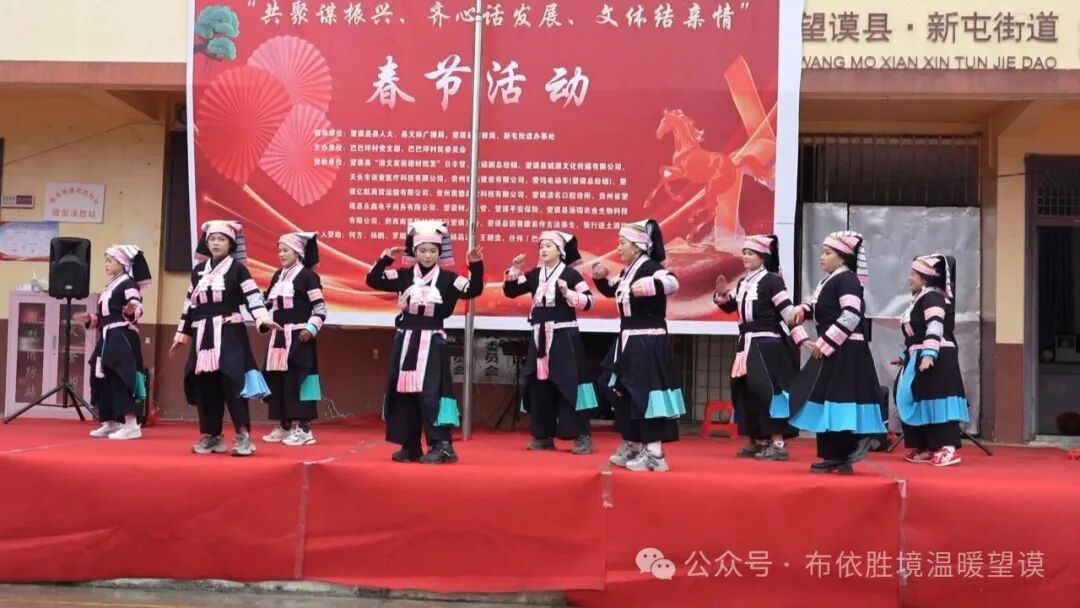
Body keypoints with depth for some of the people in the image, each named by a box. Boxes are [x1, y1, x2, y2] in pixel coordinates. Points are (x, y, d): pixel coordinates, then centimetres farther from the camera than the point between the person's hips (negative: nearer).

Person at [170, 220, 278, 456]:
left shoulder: (237, 268, 0)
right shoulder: (198, 270, 15)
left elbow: (252, 296, -11)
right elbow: (190, 304, 19)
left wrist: (263, 318, -27)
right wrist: (181, 333, 20)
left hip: (230, 333, -5)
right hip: (203, 335, 5)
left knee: (231, 380, -16)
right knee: (205, 385, 4)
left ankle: (243, 435, -14)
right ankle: (211, 435, 14)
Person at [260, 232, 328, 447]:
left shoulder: (307, 275, -7)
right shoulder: (277, 276, 15)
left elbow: (320, 308, -11)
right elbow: (269, 304, 20)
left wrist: (310, 329, -20)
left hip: (299, 336, -8)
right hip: (279, 336, 8)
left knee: (297, 379, -9)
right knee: (277, 380, 9)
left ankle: (303, 429, -3)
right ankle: (284, 427, 19)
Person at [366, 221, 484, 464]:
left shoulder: (447, 278, -1)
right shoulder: (404, 276, 6)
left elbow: (473, 290, -12)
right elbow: (373, 280, 3)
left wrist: (476, 266, -24)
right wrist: (386, 259, -7)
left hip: (432, 342, -4)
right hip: (406, 341, 4)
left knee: (429, 392, -13)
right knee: (403, 392, 8)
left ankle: (441, 445, -10)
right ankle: (410, 446, 18)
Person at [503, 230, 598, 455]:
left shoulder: (571, 274, -6)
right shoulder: (534, 274, 10)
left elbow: (588, 301, -11)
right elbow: (510, 291, 10)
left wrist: (568, 293, -24)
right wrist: (514, 269, -2)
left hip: (564, 335, -6)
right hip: (540, 336, 6)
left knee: (568, 384, -9)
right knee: (539, 385, 8)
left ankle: (582, 436, -4)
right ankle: (544, 436, 17)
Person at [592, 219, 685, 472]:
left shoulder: (650, 267, -15)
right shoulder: (628, 271, 13)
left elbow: (672, 282, -34)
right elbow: (611, 290, 29)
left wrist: (648, 286, -49)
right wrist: (602, 277, 10)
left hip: (648, 341, -10)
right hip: (628, 340, 10)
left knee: (645, 393, -9)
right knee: (622, 392, 16)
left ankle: (654, 454, -2)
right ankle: (631, 447, 29)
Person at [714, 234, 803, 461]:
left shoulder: (771, 280, -10)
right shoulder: (743, 283, 13)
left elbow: (788, 311, -16)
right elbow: (730, 307, 24)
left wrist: (802, 338, -23)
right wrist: (722, 294, 3)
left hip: (768, 344, -8)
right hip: (747, 343, 8)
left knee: (767, 390, -10)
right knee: (747, 391, 10)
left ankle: (778, 443, -7)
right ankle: (759, 441, 19)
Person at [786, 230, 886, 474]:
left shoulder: (847, 279, -13)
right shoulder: (831, 280, 16)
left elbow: (851, 316, -23)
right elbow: (820, 308, 27)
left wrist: (824, 343, -22)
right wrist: (802, 311, 5)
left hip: (844, 351, -10)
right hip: (830, 349, 10)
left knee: (839, 400, -10)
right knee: (827, 400, 10)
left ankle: (840, 457, -6)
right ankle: (836, 456, 16)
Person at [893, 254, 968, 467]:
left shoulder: (932, 297, -11)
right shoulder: (920, 299, 20)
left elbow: (935, 328, -24)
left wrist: (928, 354, -33)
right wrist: (906, 356, 30)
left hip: (935, 358, -11)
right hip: (920, 358, 11)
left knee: (936, 401, -13)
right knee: (918, 402, 11)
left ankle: (948, 448, -13)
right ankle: (926, 448, 18)